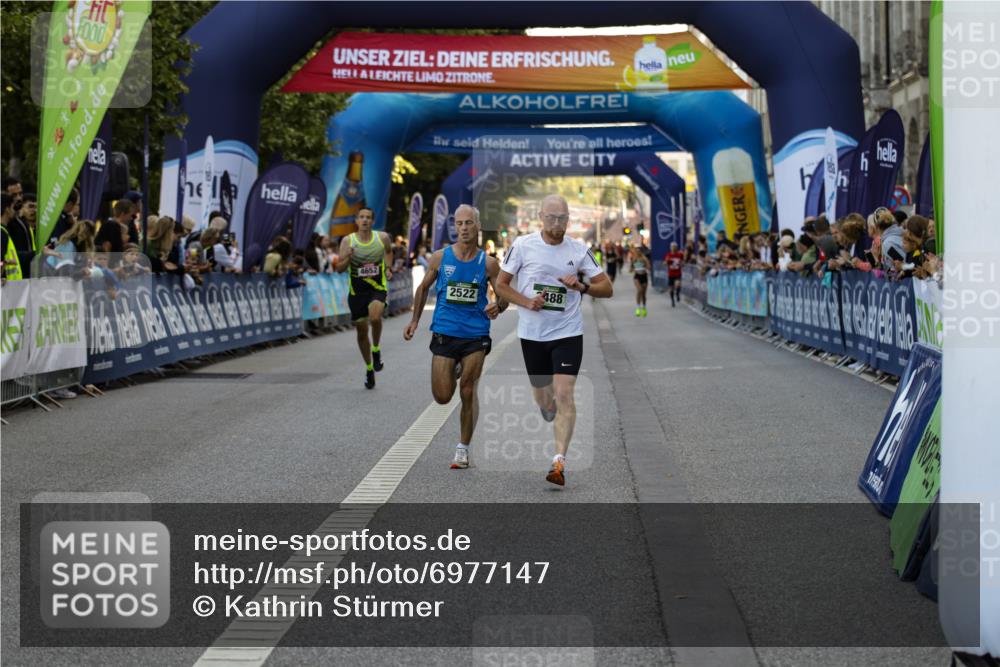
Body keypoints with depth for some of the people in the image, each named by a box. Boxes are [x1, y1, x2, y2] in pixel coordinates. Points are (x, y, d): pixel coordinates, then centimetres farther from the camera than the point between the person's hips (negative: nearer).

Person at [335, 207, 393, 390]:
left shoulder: (383, 237, -3)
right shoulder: (348, 241, -6)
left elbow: (389, 251, 21)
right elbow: (339, 269, -7)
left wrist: (387, 268, 6)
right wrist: (348, 258, -26)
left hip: (378, 287, -1)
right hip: (357, 290, 1)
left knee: (375, 317, -31)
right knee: (361, 331, 9)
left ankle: (376, 349, -4)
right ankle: (369, 368, 29)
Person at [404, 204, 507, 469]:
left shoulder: (488, 263, -2)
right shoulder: (440, 257, 0)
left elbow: (503, 296, 5)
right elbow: (423, 288, 14)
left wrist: (498, 306, -18)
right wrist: (415, 320, 14)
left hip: (476, 336, -1)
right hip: (444, 334, 1)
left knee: (468, 393, -3)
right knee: (442, 397, 1)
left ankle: (463, 448, 14)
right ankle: (455, 372, 38)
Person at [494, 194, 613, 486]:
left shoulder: (579, 250, -1)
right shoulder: (523, 245, -3)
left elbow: (607, 288, 3)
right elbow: (500, 285, 2)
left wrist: (581, 287, -16)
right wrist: (526, 302, -14)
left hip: (568, 333, -1)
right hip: (532, 333, 1)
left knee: (564, 393, -15)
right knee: (542, 397, 12)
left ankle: (559, 461, -16)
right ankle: (548, 407, 51)